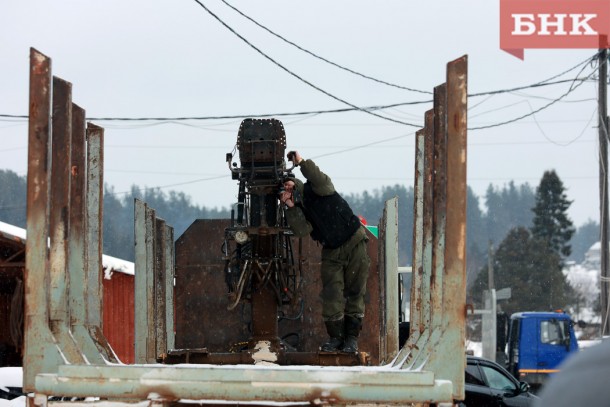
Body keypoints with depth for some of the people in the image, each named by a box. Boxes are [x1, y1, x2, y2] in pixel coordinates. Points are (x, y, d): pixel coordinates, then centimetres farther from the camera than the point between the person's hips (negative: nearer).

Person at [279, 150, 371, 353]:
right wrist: (291, 207, -19)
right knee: (331, 295, -5)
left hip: (354, 243, -4)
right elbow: (302, 230, -13)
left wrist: (302, 163, -30)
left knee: (354, 293, -2)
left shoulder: (315, 190, -6)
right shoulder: (299, 208, 4)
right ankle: (335, 337, 3)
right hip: (332, 252, 4)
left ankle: (351, 337, 3)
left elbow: (321, 181, -30)